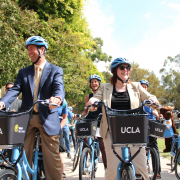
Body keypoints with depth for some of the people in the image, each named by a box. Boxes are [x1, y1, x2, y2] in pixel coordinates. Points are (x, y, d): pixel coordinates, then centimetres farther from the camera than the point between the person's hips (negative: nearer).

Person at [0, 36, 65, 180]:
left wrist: (57, 98, -37)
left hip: (47, 118, -3)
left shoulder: (55, 70, 7)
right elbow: (15, 90, 2)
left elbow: (59, 88, -11)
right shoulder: (23, 72, 16)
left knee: (52, 157, -1)